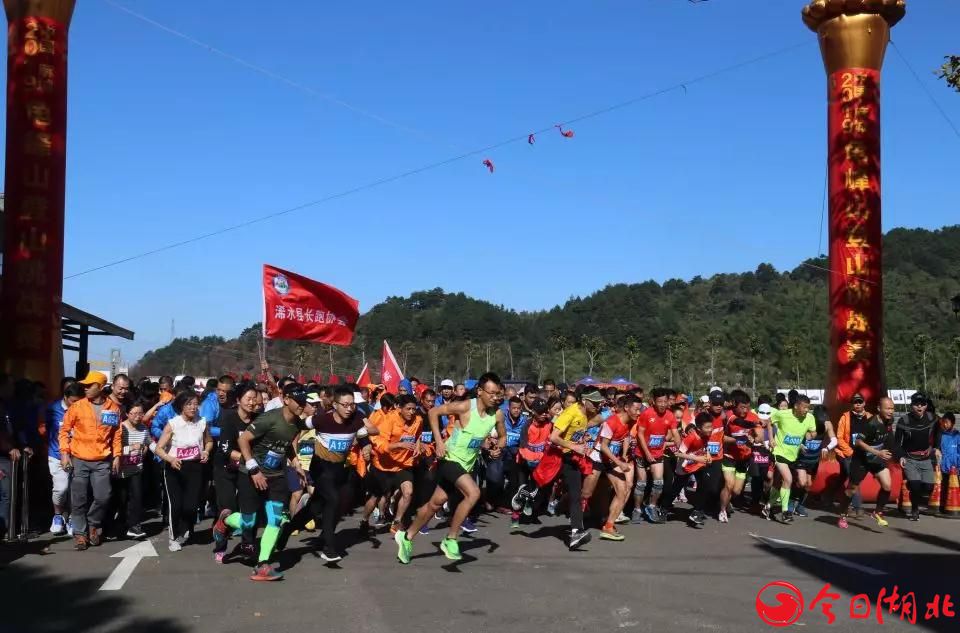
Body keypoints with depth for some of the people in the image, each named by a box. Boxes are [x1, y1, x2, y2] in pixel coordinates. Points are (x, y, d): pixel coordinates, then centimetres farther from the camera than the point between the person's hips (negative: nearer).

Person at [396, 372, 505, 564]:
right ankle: (450, 539, -12)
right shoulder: (465, 407, -21)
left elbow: (502, 437, 13)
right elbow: (433, 412, -13)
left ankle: (407, 537, 33)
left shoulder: (497, 414, -5)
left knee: (436, 503, 15)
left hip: (467, 464, 6)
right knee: (473, 492, -26)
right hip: (450, 459, -6)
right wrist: (439, 442, -19)